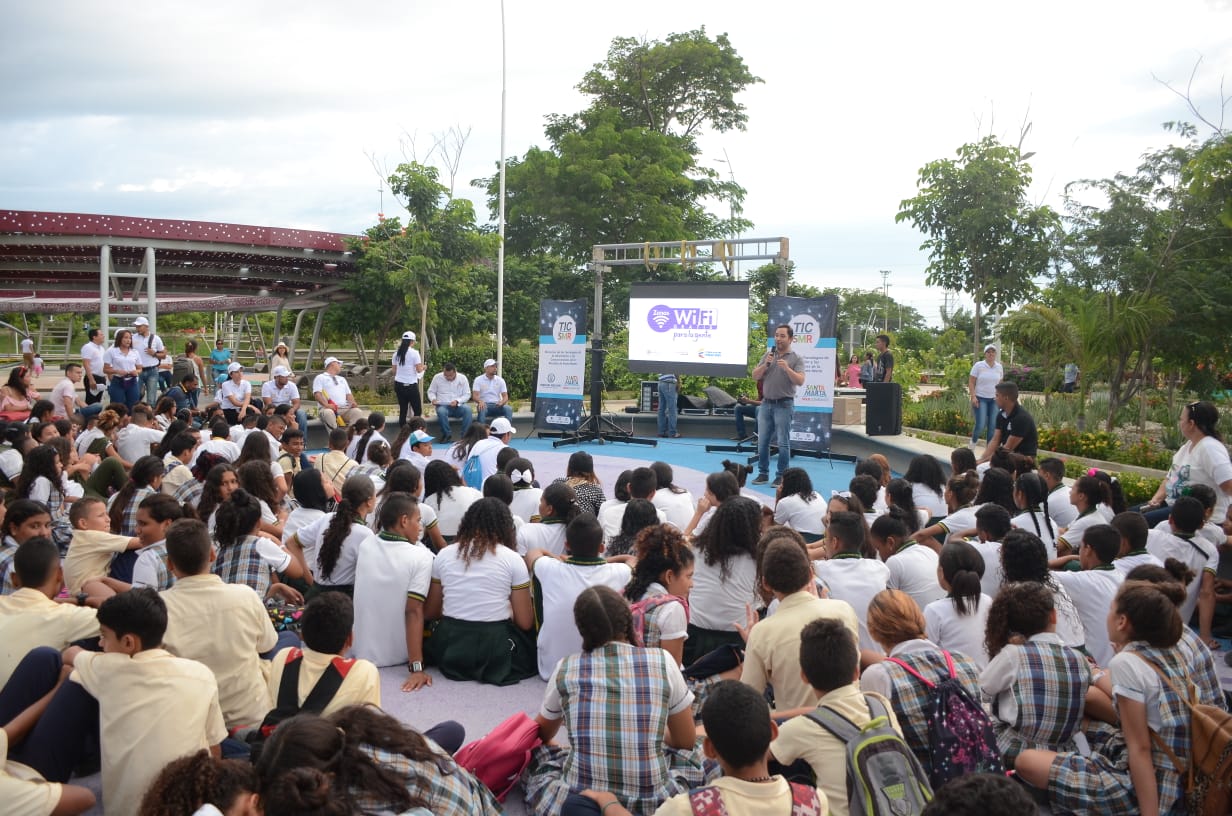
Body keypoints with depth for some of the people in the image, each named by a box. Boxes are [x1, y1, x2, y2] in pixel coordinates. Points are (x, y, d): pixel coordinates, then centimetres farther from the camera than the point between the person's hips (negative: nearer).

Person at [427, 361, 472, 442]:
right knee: (441, 411, -37)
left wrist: (457, 401, -15)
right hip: (443, 406, 0)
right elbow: (431, 391, 11)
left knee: (467, 408, -33)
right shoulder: (437, 378, 4)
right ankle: (447, 434, -17)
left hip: (458, 406, 0)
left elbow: (467, 395, 3)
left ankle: (465, 435, -26)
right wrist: (433, 399, -12)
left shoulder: (462, 378, 4)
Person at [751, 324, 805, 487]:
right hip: (766, 404, 4)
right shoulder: (768, 355, 10)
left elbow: (800, 381, -12)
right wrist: (765, 364, -9)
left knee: (783, 443, -2)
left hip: (784, 405, -4)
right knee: (762, 442, 7)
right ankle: (763, 474, 16)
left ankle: (781, 476, 4)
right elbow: (755, 376, 7)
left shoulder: (796, 358, -2)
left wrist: (787, 368, -25)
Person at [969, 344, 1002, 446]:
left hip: (994, 400, 4)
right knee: (980, 424, -12)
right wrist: (973, 396, -13)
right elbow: (971, 382, -4)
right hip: (980, 398, -4)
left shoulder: (999, 367, 7)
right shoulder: (978, 365, -4)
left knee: (992, 425, 2)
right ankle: (973, 442, 13)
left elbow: (1000, 383, 16)